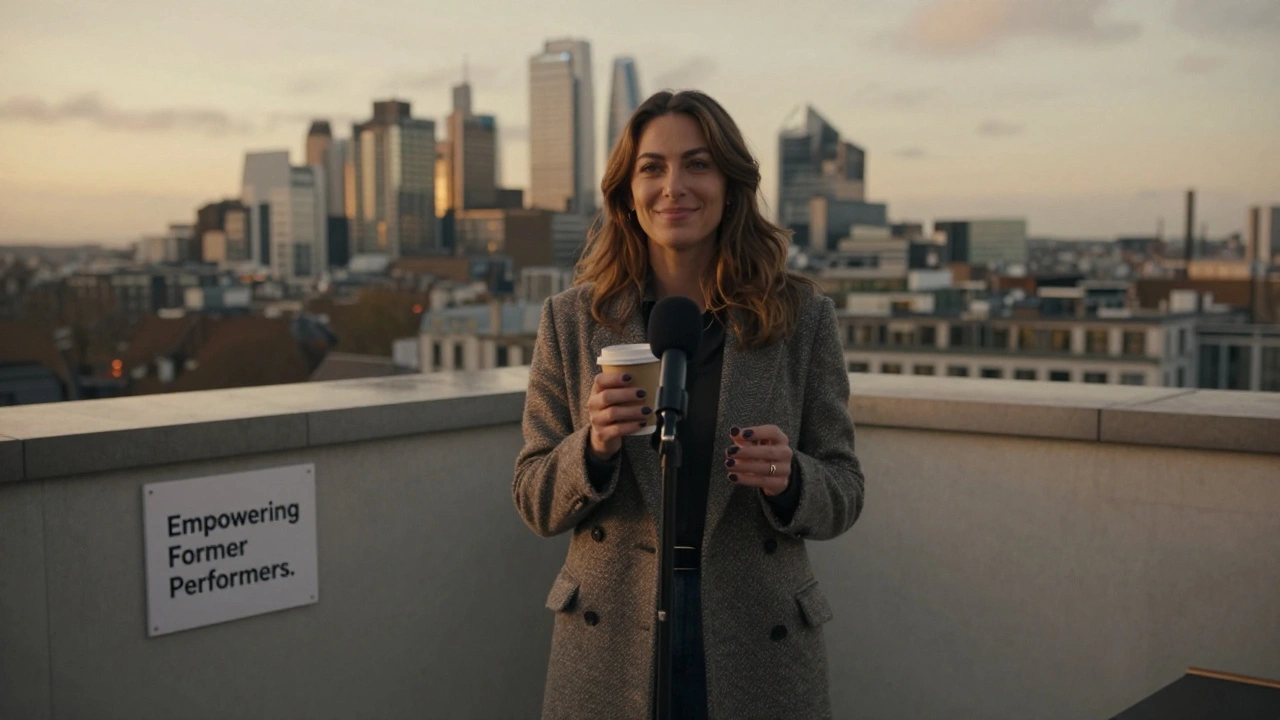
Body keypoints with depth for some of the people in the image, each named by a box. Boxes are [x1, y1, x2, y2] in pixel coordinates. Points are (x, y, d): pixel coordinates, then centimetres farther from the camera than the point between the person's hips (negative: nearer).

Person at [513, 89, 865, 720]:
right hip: (610, 644, 0)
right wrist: (594, 446, -19)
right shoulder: (572, 320, 0)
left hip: (757, 644, 0)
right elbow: (535, 503, 1)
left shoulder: (802, 318, -1)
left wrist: (787, 478, -19)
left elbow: (842, 493, 2)